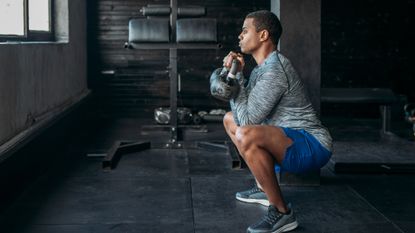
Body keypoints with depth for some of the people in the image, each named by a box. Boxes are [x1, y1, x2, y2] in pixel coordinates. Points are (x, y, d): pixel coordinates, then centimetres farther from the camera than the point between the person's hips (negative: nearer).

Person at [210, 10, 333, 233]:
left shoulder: (274, 70, -20)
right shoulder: (262, 68, 12)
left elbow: (247, 119, -23)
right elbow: (243, 115, 9)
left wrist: (236, 76, -14)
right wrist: (232, 75, -3)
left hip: (311, 146, -11)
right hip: (292, 141, 11)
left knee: (246, 135, -36)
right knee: (230, 119, 20)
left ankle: (281, 212, -21)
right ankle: (264, 187, 19)